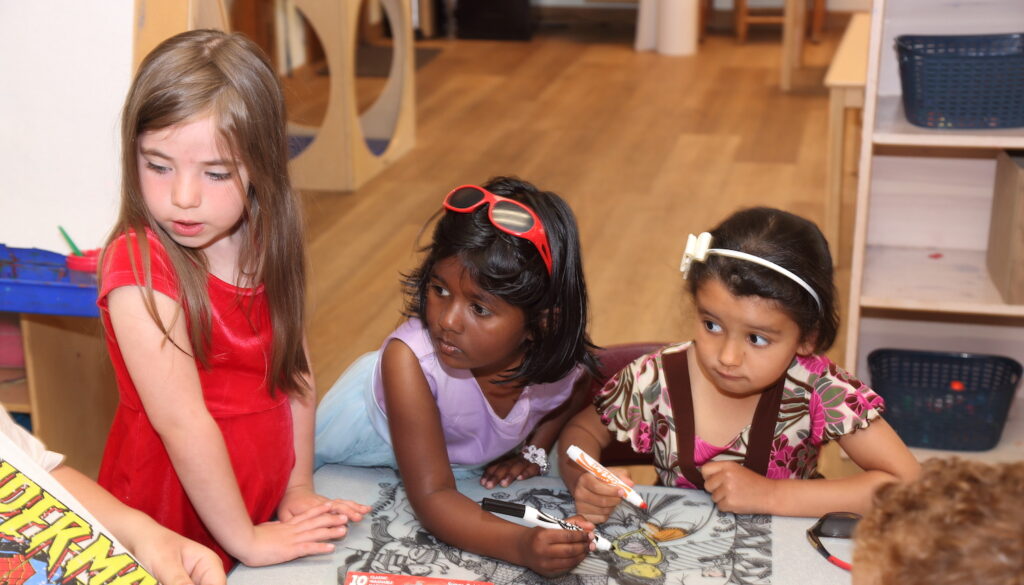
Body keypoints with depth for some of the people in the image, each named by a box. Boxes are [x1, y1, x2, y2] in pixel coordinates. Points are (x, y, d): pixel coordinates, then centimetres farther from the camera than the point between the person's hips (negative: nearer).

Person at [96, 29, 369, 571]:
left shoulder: (267, 246, -4)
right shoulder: (139, 268, -24)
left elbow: (294, 369, 2)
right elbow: (183, 423, -23)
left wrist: (298, 488, 2)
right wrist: (245, 541, -18)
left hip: (266, 506, 6)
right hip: (178, 529, -6)